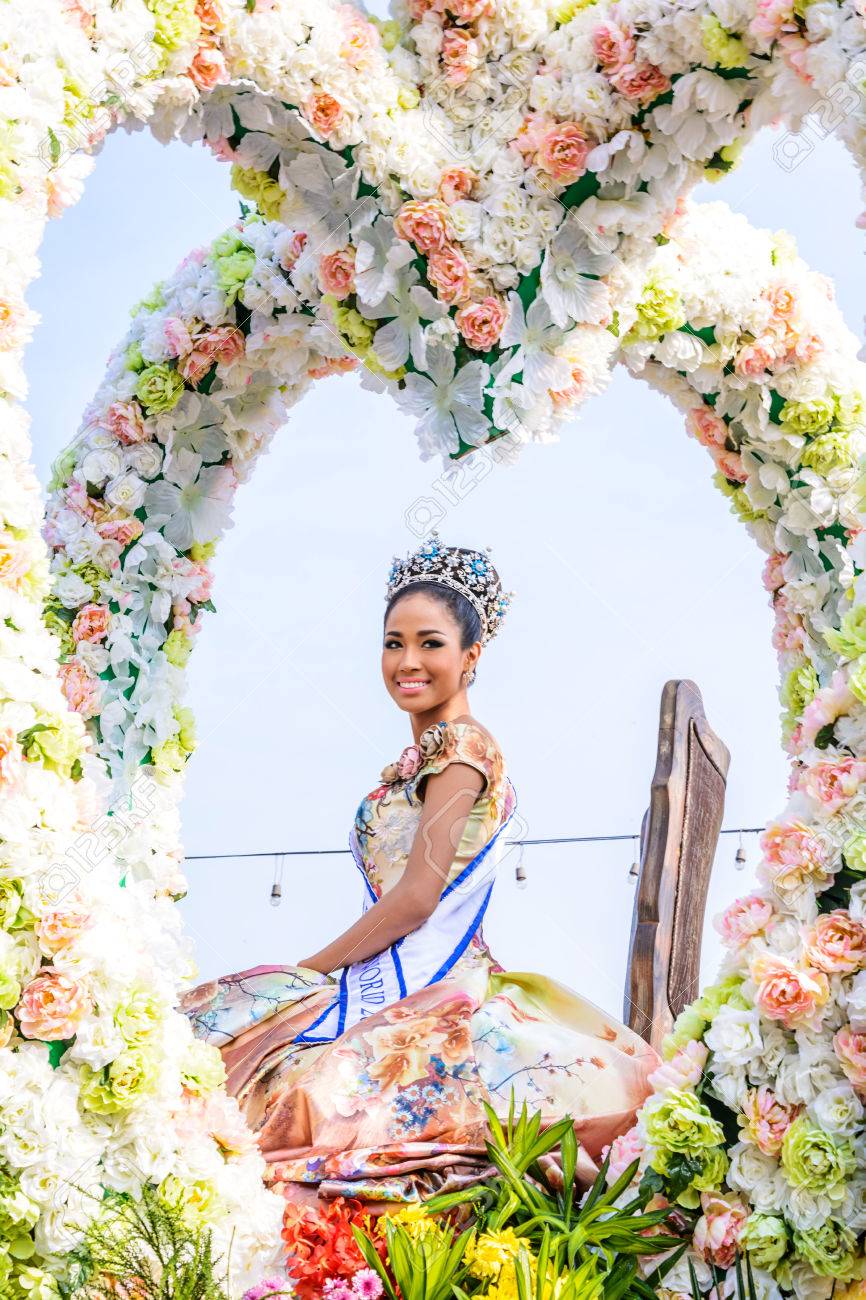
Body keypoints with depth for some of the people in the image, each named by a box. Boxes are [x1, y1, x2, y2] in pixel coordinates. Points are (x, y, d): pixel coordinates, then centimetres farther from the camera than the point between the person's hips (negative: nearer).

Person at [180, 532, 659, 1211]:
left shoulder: (460, 748, -10)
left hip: (428, 989, -11)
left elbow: (416, 897, -15)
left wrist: (312, 968, -5)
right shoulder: (424, 753, 18)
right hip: (402, 975, 11)